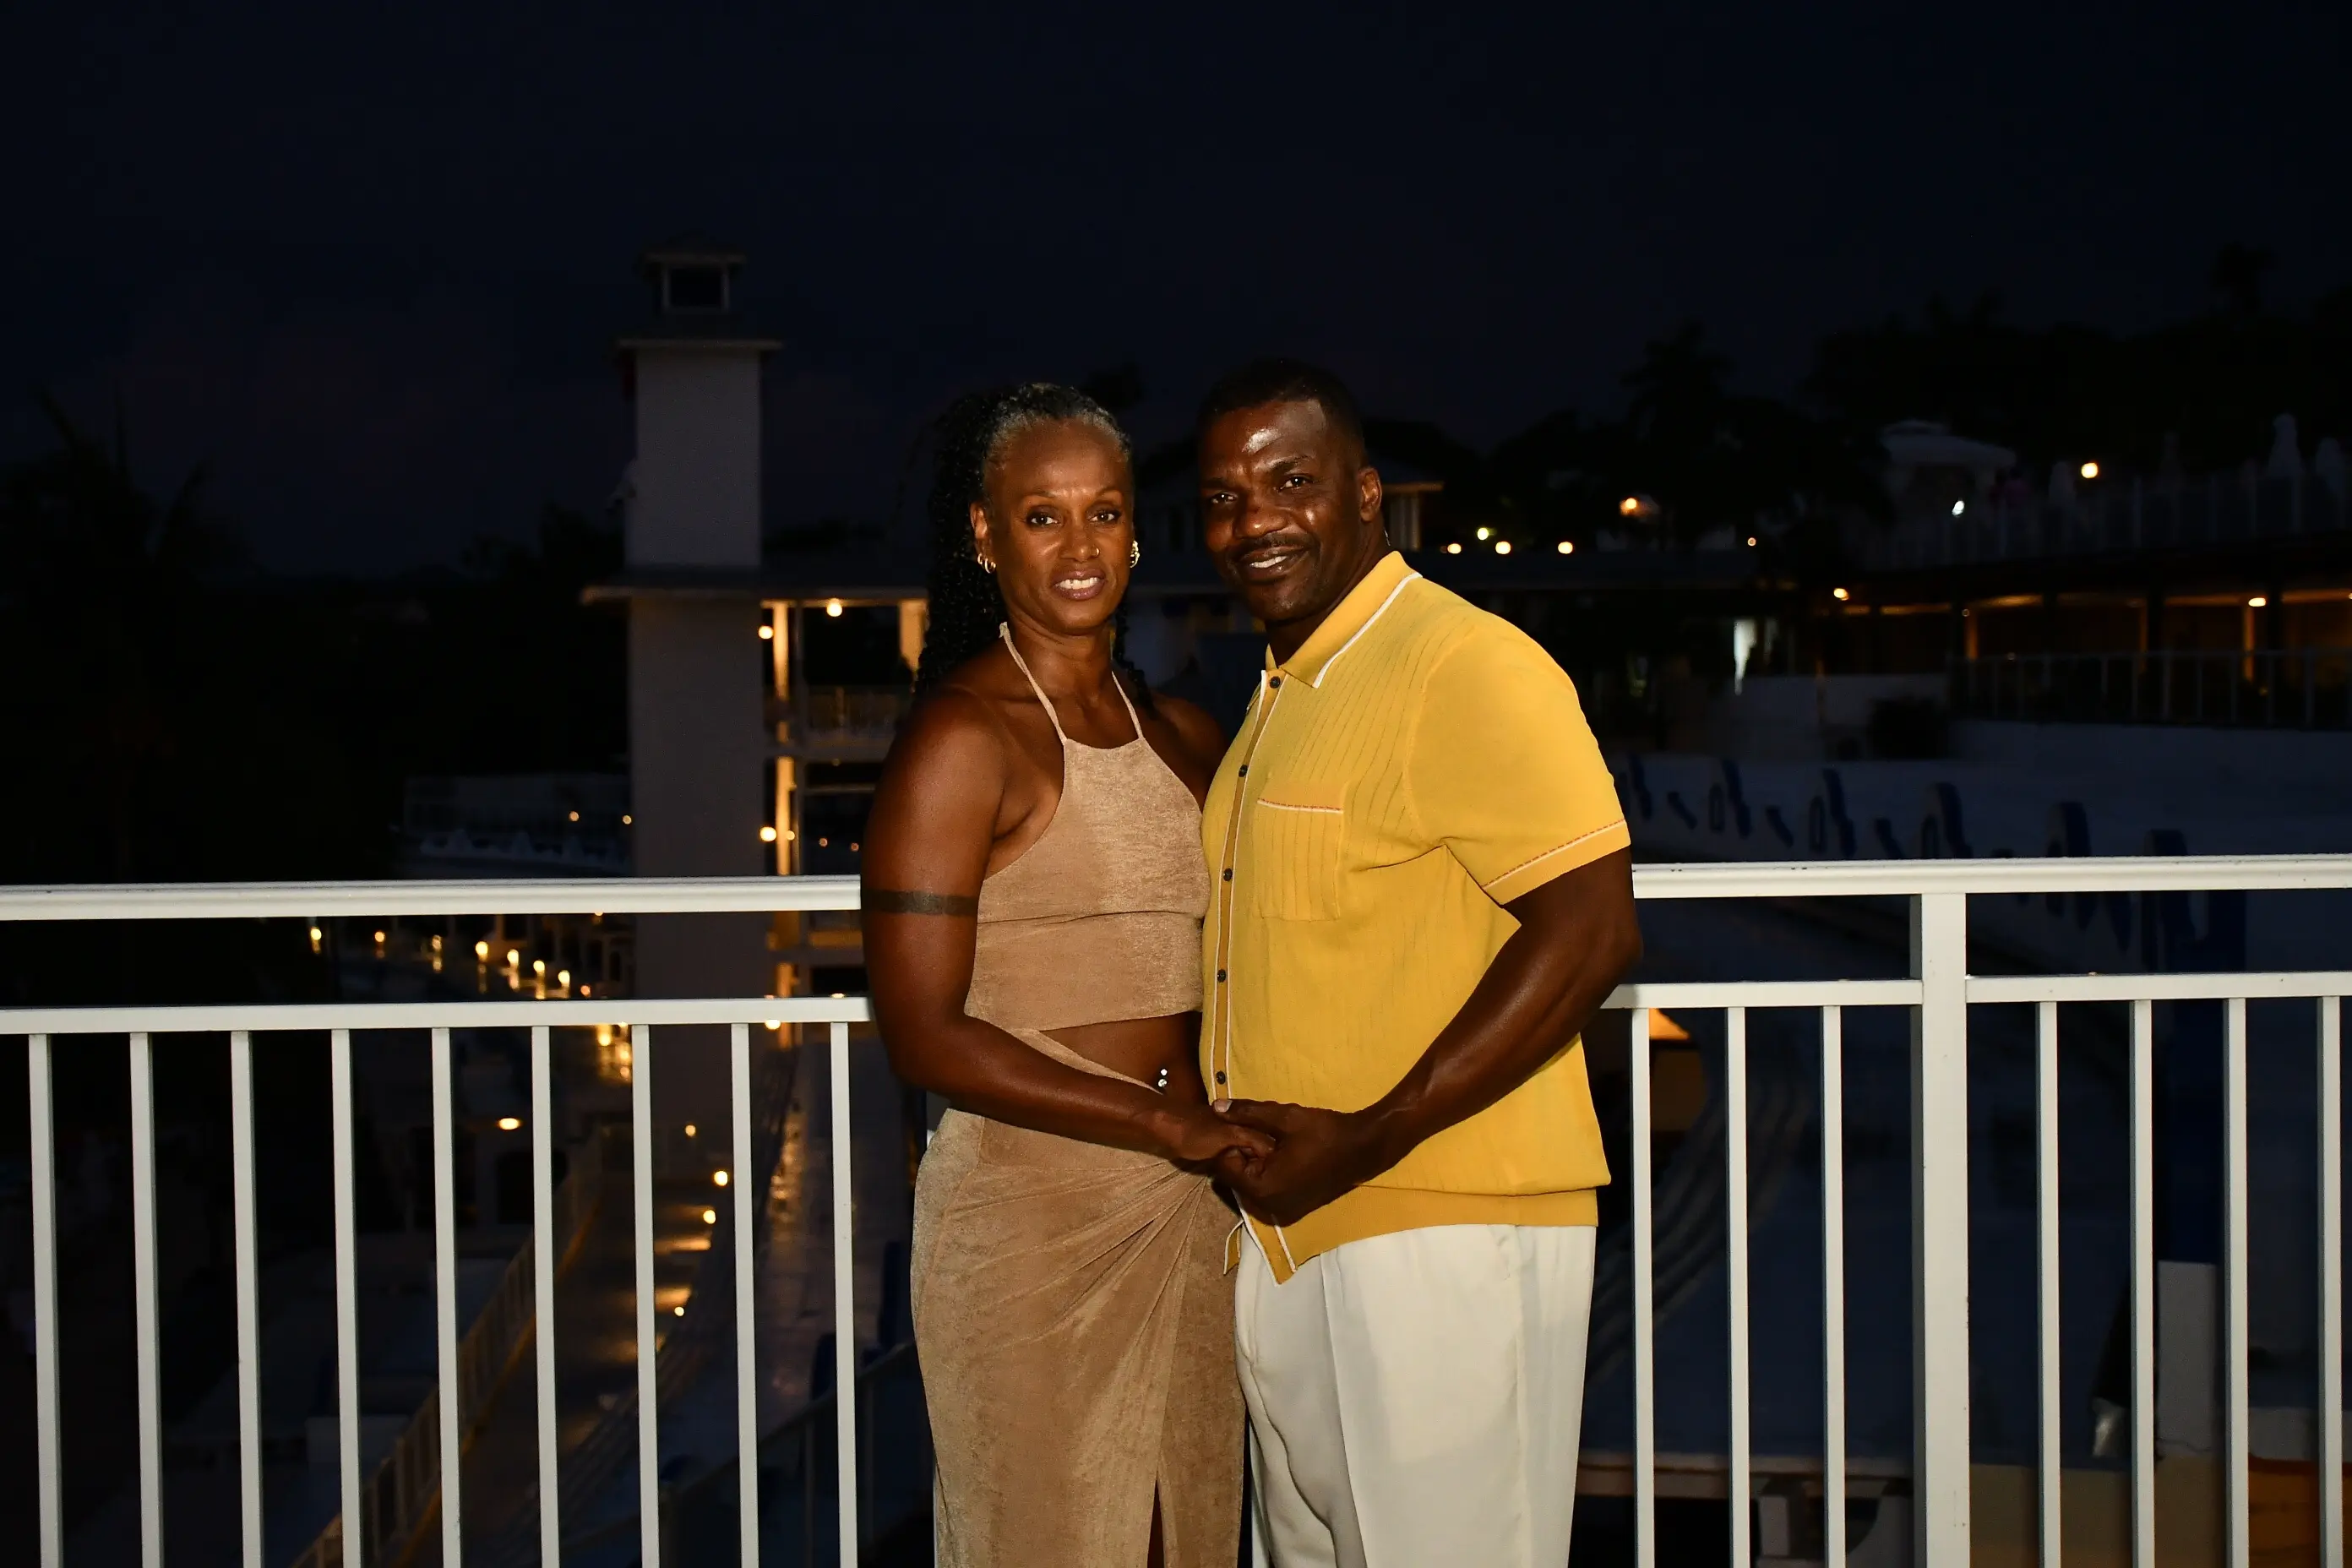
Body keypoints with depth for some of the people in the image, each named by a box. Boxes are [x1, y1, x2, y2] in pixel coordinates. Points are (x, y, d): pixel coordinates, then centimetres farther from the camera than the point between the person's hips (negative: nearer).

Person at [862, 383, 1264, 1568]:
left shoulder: (1176, 732, 12)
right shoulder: (964, 737, -10)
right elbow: (921, 1032, -15)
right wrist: (1169, 1123, -18)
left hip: (1182, 1208, 7)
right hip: (1027, 1214, -7)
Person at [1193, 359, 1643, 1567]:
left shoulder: (1467, 669, -14)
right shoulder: (1285, 689, 17)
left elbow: (1591, 931, -22)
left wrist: (1368, 1141, -21)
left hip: (1442, 1230, -9)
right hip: (1287, 1233, 10)